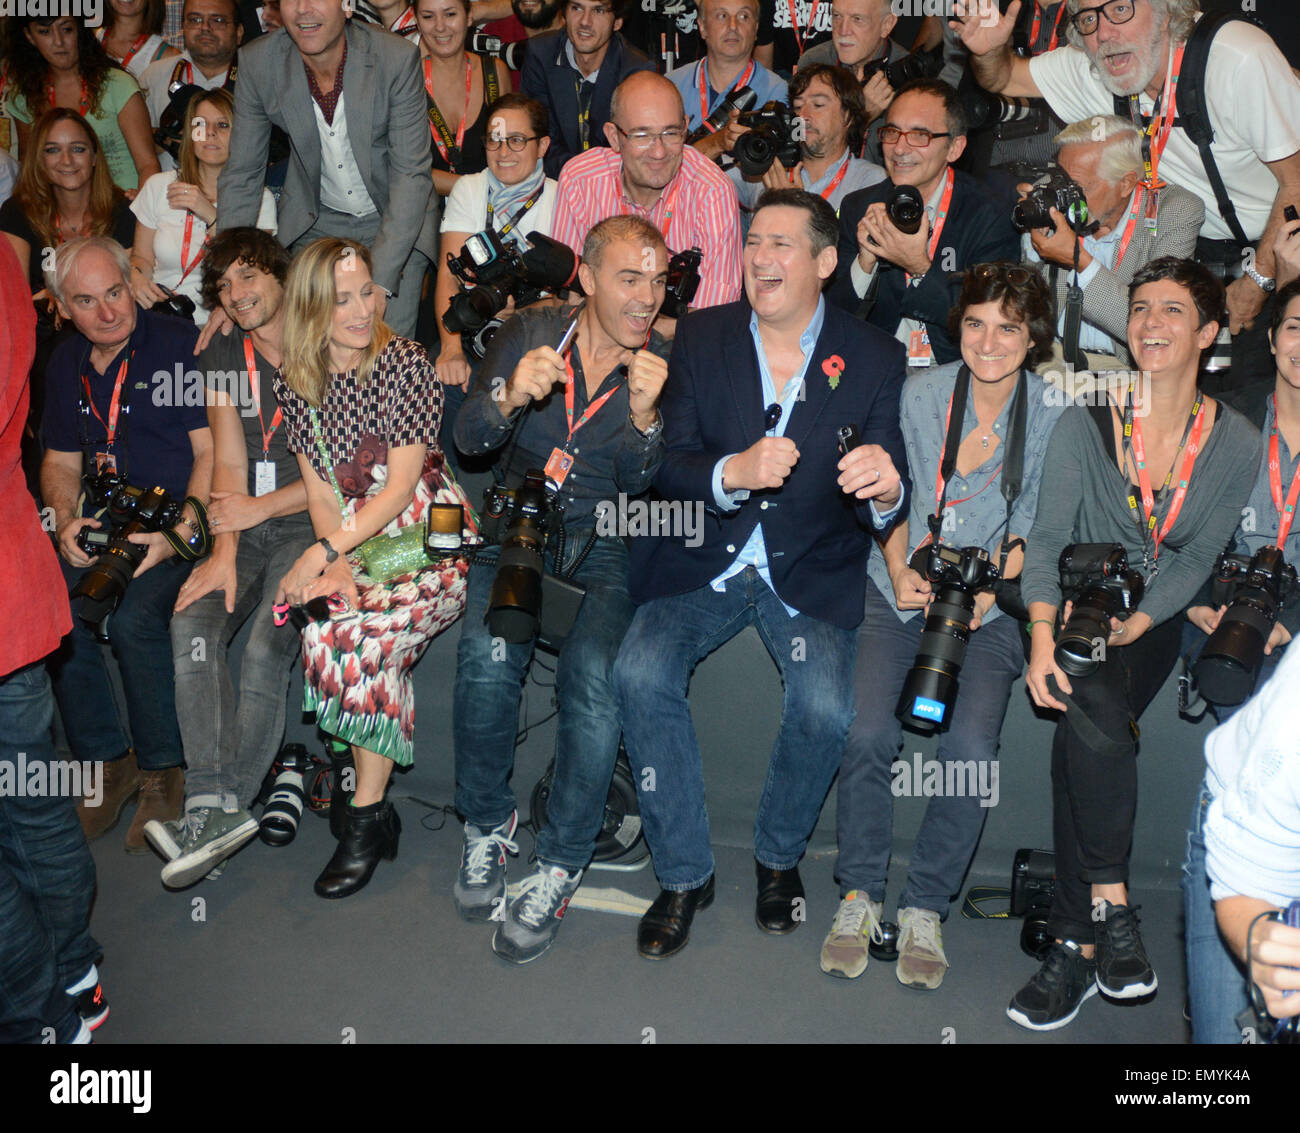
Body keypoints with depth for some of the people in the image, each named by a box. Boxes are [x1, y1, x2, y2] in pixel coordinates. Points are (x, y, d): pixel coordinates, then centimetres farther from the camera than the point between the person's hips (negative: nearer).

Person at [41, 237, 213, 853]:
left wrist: (180, 532, -21)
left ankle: (164, 771, -9)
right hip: (103, 522, 6)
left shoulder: (179, 344, -6)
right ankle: (107, 762, -1)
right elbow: (61, 461, 21)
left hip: (178, 517, -6)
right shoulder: (66, 363, 14)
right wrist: (66, 523, 0)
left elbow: (212, 452, -9)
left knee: (135, 617, -31)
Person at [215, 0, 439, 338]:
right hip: (316, 219, 2)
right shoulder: (256, 63, -13)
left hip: (395, 221, -2)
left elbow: (411, 175, -21)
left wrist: (377, 283, -29)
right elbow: (242, 174, -5)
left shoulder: (398, 59, -21)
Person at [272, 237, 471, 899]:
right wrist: (336, 564, -11)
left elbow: (403, 485, -11)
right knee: (336, 629, -25)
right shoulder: (294, 381, 9)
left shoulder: (404, 362, -7)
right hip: (350, 542, 4)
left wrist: (322, 554, -16)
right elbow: (321, 494, 7)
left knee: (358, 633, -28)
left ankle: (367, 814, -12)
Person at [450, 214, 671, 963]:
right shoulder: (531, 334, 4)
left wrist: (644, 413, -29)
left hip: (605, 543, -1)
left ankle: (560, 867, -11)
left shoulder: (664, 363, 0)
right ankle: (487, 824, -2)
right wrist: (510, 397, -24)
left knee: (593, 670, -28)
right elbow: (470, 440, -3)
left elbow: (636, 481, -9)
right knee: (487, 654, -27)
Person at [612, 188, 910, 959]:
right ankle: (685, 873, -3)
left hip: (813, 573, -1)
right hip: (704, 558, 1)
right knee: (640, 672, -23)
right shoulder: (701, 338, 2)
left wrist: (886, 491, -31)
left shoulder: (874, 359, -1)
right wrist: (733, 473, -27)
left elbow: (891, 502, -5)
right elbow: (669, 464, -5)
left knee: (827, 704, -25)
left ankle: (780, 857, 7)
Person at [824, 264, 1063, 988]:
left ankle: (925, 909, -2)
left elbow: (1033, 526, 3)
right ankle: (861, 896, 0)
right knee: (868, 733, -20)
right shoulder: (920, 394, 2)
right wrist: (901, 570, -8)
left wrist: (988, 591, -14)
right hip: (902, 591, 1)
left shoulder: (1053, 417, -1)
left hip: (993, 603, -1)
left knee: (972, 749, -22)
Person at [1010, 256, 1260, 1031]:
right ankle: (1111, 908, -17)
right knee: (1096, 716, -31)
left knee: (1083, 735, -26)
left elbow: (1198, 556, -3)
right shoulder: (1086, 422, -3)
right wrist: (1042, 633, -22)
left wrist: (1132, 624, -19)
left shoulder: (1237, 443, 0)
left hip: (1157, 623, 0)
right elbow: (1047, 538, -8)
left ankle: (1076, 944, -15)